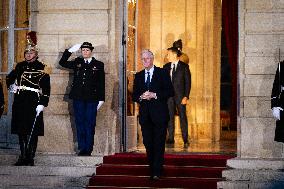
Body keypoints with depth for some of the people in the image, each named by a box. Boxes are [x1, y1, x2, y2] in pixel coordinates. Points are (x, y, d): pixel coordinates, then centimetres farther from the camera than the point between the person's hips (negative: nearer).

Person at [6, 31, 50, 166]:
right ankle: (23, 156, 16)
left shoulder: (41, 68, 0)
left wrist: (42, 104, -13)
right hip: (20, 103, 5)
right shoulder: (20, 66, 13)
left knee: (33, 132, -4)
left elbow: (46, 88, -5)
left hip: (34, 103, -5)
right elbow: (9, 78, 29)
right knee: (21, 131, 8)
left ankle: (30, 158, 0)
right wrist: (11, 86, 7)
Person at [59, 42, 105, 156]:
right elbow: (62, 63, 14)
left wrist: (101, 99, 0)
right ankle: (82, 148, 9)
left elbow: (101, 84, 5)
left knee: (89, 124, -1)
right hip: (78, 98, 2)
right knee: (80, 124, 3)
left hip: (92, 99, -2)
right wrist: (70, 51, 4)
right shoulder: (77, 63, 12)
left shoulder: (98, 65, 6)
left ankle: (88, 149, 3)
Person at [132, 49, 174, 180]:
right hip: (145, 115, 4)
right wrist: (141, 97, -9)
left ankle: (157, 172, -8)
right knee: (148, 143, 5)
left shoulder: (162, 73, 2)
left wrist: (154, 95, -15)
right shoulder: (138, 76, 14)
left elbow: (170, 91, -4)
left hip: (159, 114, -4)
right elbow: (134, 96, 14)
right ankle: (152, 169, 13)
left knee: (159, 144, -7)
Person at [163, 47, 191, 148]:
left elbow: (188, 82, -3)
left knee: (183, 117, -3)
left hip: (180, 96, -4)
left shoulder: (184, 66, 0)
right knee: (169, 117, 4)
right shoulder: (166, 67, 12)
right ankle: (171, 138, 10)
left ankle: (185, 140, 1)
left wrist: (186, 96, -10)